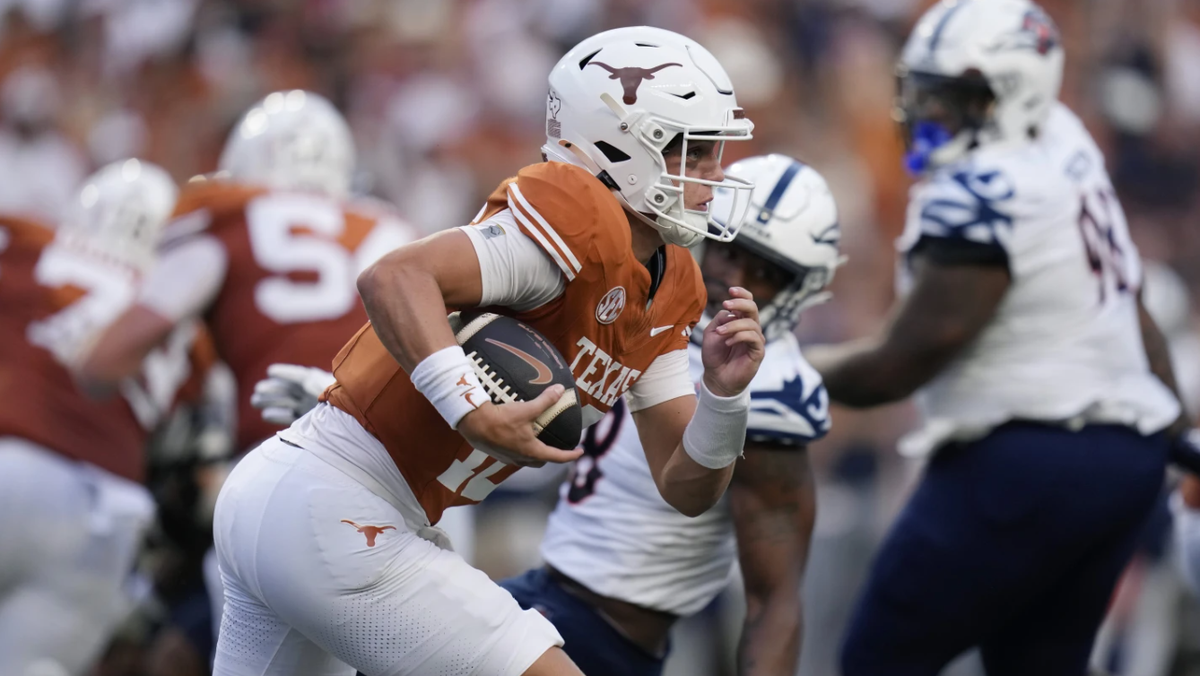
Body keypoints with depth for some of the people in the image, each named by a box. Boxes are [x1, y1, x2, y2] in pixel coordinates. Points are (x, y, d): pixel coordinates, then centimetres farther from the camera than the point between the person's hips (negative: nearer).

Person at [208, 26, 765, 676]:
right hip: (332, 519, -10)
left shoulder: (671, 288, 13)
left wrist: (723, 392, -6)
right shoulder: (582, 216, -16)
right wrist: (475, 414, -34)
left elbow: (686, 489, 12)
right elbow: (395, 279, -28)